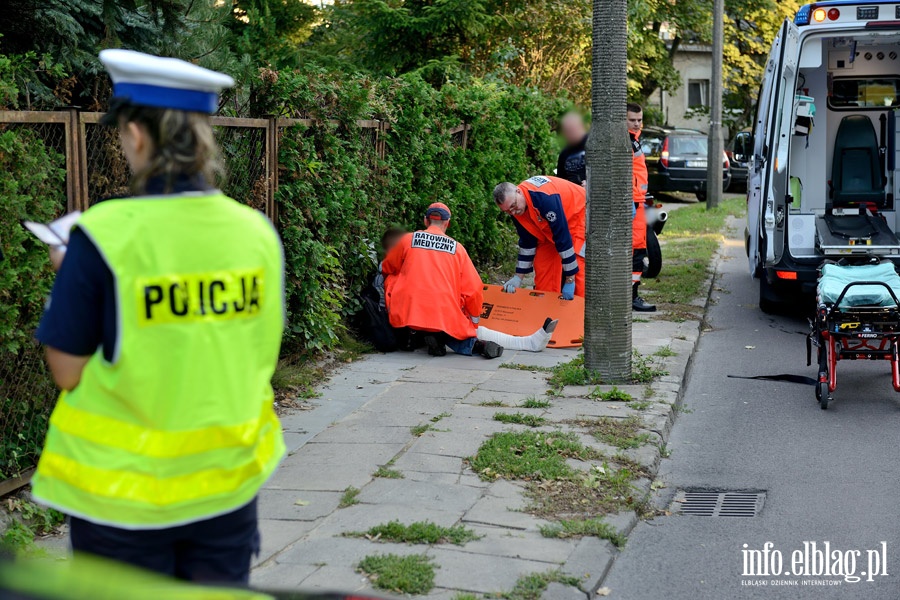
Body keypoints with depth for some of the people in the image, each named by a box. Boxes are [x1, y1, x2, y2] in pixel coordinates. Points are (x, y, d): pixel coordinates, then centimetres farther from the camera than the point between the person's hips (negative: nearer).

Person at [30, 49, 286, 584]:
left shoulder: (105, 237, -17)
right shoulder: (256, 231, -5)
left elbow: (68, 372, -11)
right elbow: (263, 358, 6)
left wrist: (70, 277, 4)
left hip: (127, 490, -3)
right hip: (229, 480, 3)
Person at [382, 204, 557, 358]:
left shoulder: (406, 240, 8)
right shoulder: (457, 248, 10)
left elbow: (387, 269, 23)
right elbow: (474, 289, 7)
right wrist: (474, 321, 21)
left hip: (405, 316, -1)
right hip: (446, 319, 2)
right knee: (475, 331, 18)